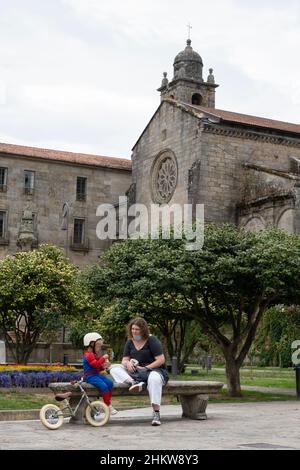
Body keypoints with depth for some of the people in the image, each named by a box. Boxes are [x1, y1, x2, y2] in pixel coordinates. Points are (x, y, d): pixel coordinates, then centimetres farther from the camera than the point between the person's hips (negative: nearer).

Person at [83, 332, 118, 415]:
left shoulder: (95, 355, 21)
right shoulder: (88, 355, -11)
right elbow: (95, 364, -24)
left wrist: (103, 367, 8)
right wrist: (103, 358, -20)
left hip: (97, 374, 10)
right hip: (90, 376, -10)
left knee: (110, 382, -10)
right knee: (104, 386, -26)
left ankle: (109, 401, -4)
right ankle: (108, 406, -18)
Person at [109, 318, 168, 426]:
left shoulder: (152, 340, -6)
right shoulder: (130, 342, 11)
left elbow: (161, 360, -13)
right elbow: (124, 360, 9)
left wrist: (145, 368, -15)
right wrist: (127, 363, -16)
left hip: (154, 369, -6)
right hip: (135, 372, 6)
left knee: (154, 378, -42)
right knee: (114, 368, -14)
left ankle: (156, 413, -40)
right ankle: (134, 382, -40)